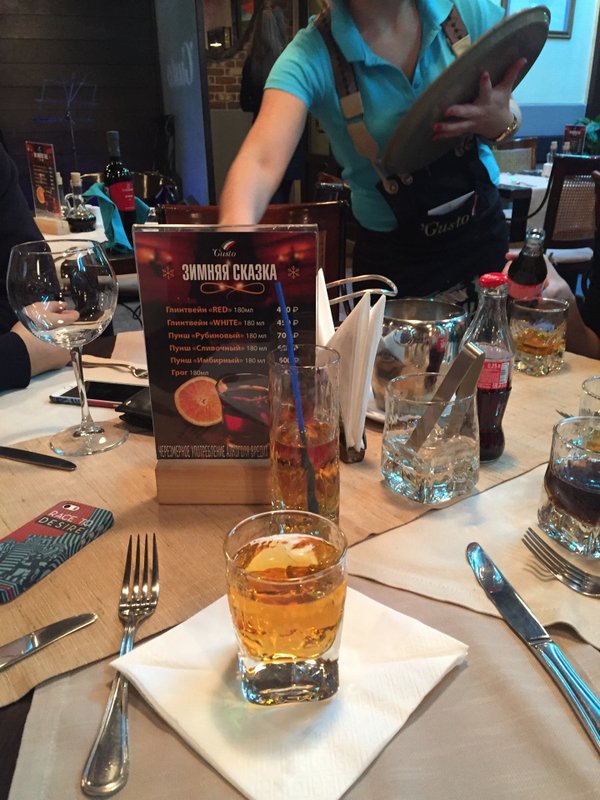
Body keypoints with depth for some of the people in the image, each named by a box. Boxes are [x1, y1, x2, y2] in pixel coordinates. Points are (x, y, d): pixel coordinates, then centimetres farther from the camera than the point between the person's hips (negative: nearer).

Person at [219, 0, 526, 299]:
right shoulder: (310, 56, -22)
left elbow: (507, 112, 1)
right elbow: (262, 159, -36)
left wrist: (501, 121, -24)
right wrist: (236, 225, -58)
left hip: (483, 229, 4)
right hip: (391, 252, -3)